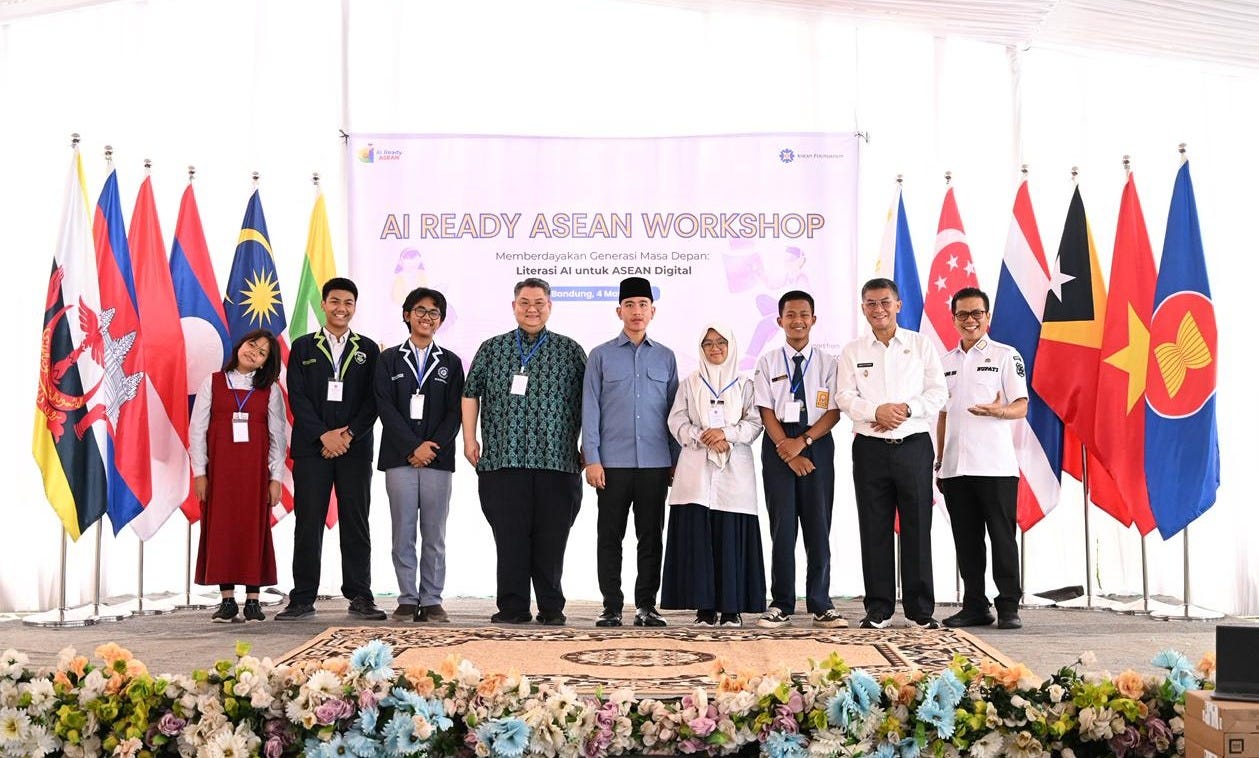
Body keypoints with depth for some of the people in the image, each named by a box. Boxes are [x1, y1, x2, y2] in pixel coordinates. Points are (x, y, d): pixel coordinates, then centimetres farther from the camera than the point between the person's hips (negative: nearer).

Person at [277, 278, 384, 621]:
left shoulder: (368, 349, 10)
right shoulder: (303, 347, 8)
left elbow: (374, 399, 3)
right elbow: (297, 398, 1)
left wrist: (349, 433, -9)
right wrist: (324, 435, -10)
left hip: (355, 448, 1)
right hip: (311, 447, 0)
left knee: (355, 523, 2)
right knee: (308, 523, 0)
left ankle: (360, 597, 7)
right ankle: (302, 598, 6)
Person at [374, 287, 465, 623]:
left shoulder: (450, 362, 12)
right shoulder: (389, 359, 9)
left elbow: (455, 411, 5)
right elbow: (385, 407, -1)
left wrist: (433, 447, -9)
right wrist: (414, 446, -10)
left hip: (438, 457, 1)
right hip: (399, 457, -1)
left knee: (434, 535, 2)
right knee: (403, 533, 1)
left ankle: (432, 601, 7)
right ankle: (407, 599, 7)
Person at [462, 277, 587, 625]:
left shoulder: (570, 351, 9)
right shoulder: (492, 349, 12)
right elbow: (471, 393, 17)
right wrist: (469, 439, 9)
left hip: (557, 460, 0)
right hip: (502, 459, 1)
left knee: (552, 538, 2)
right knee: (509, 536, 1)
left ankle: (552, 608, 12)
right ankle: (512, 607, 9)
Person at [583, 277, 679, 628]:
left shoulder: (665, 357, 11)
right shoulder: (601, 356, 5)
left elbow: (674, 411, 12)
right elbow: (590, 409, 2)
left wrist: (676, 461, 7)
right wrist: (592, 459, -5)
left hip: (655, 463, 2)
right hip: (613, 462, -1)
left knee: (651, 536, 5)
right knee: (610, 536, 2)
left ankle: (646, 605, 13)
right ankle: (611, 606, 10)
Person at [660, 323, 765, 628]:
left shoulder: (744, 384, 12)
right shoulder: (690, 384, 14)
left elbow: (755, 422, 4)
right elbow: (677, 422, 6)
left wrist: (727, 434, -12)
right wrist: (703, 438, -9)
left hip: (734, 469, -1)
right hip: (696, 468, 1)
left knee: (731, 536, -5)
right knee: (698, 536, -5)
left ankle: (732, 607, 0)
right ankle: (705, 607, -1)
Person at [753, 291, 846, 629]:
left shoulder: (827, 363, 5)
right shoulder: (768, 362, 6)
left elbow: (833, 412, -1)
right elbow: (766, 411, 0)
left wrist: (802, 442, -13)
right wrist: (788, 450, -10)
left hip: (817, 443, 0)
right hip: (778, 445, 0)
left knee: (818, 525, 2)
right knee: (782, 525, 0)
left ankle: (821, 606, 9)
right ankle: (781, 605, 6)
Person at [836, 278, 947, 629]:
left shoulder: (921, 345, 7)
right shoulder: (852, 351, 9)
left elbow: (938, 392, 1)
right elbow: (846, 397, 1)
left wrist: (906, 409, -14)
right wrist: (876, 411, -16)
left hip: (914, 445, -1)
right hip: (870, 448, 1)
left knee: (917, 528, 1)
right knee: (874, 530, 3)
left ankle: (921, 609, 9)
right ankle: (878, 608, 11)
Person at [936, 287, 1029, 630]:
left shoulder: (1005, 355, 2)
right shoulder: (946, 362, 16)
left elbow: (1021, 407, -3)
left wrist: (998, 411, -25)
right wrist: (939, 461, 13)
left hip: (995, 466, -4)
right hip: (955, 468, 5)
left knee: (1002, 536, -2)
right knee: (966, 540, 8)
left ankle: (1009, 607, 5)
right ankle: (975, 606, 15)